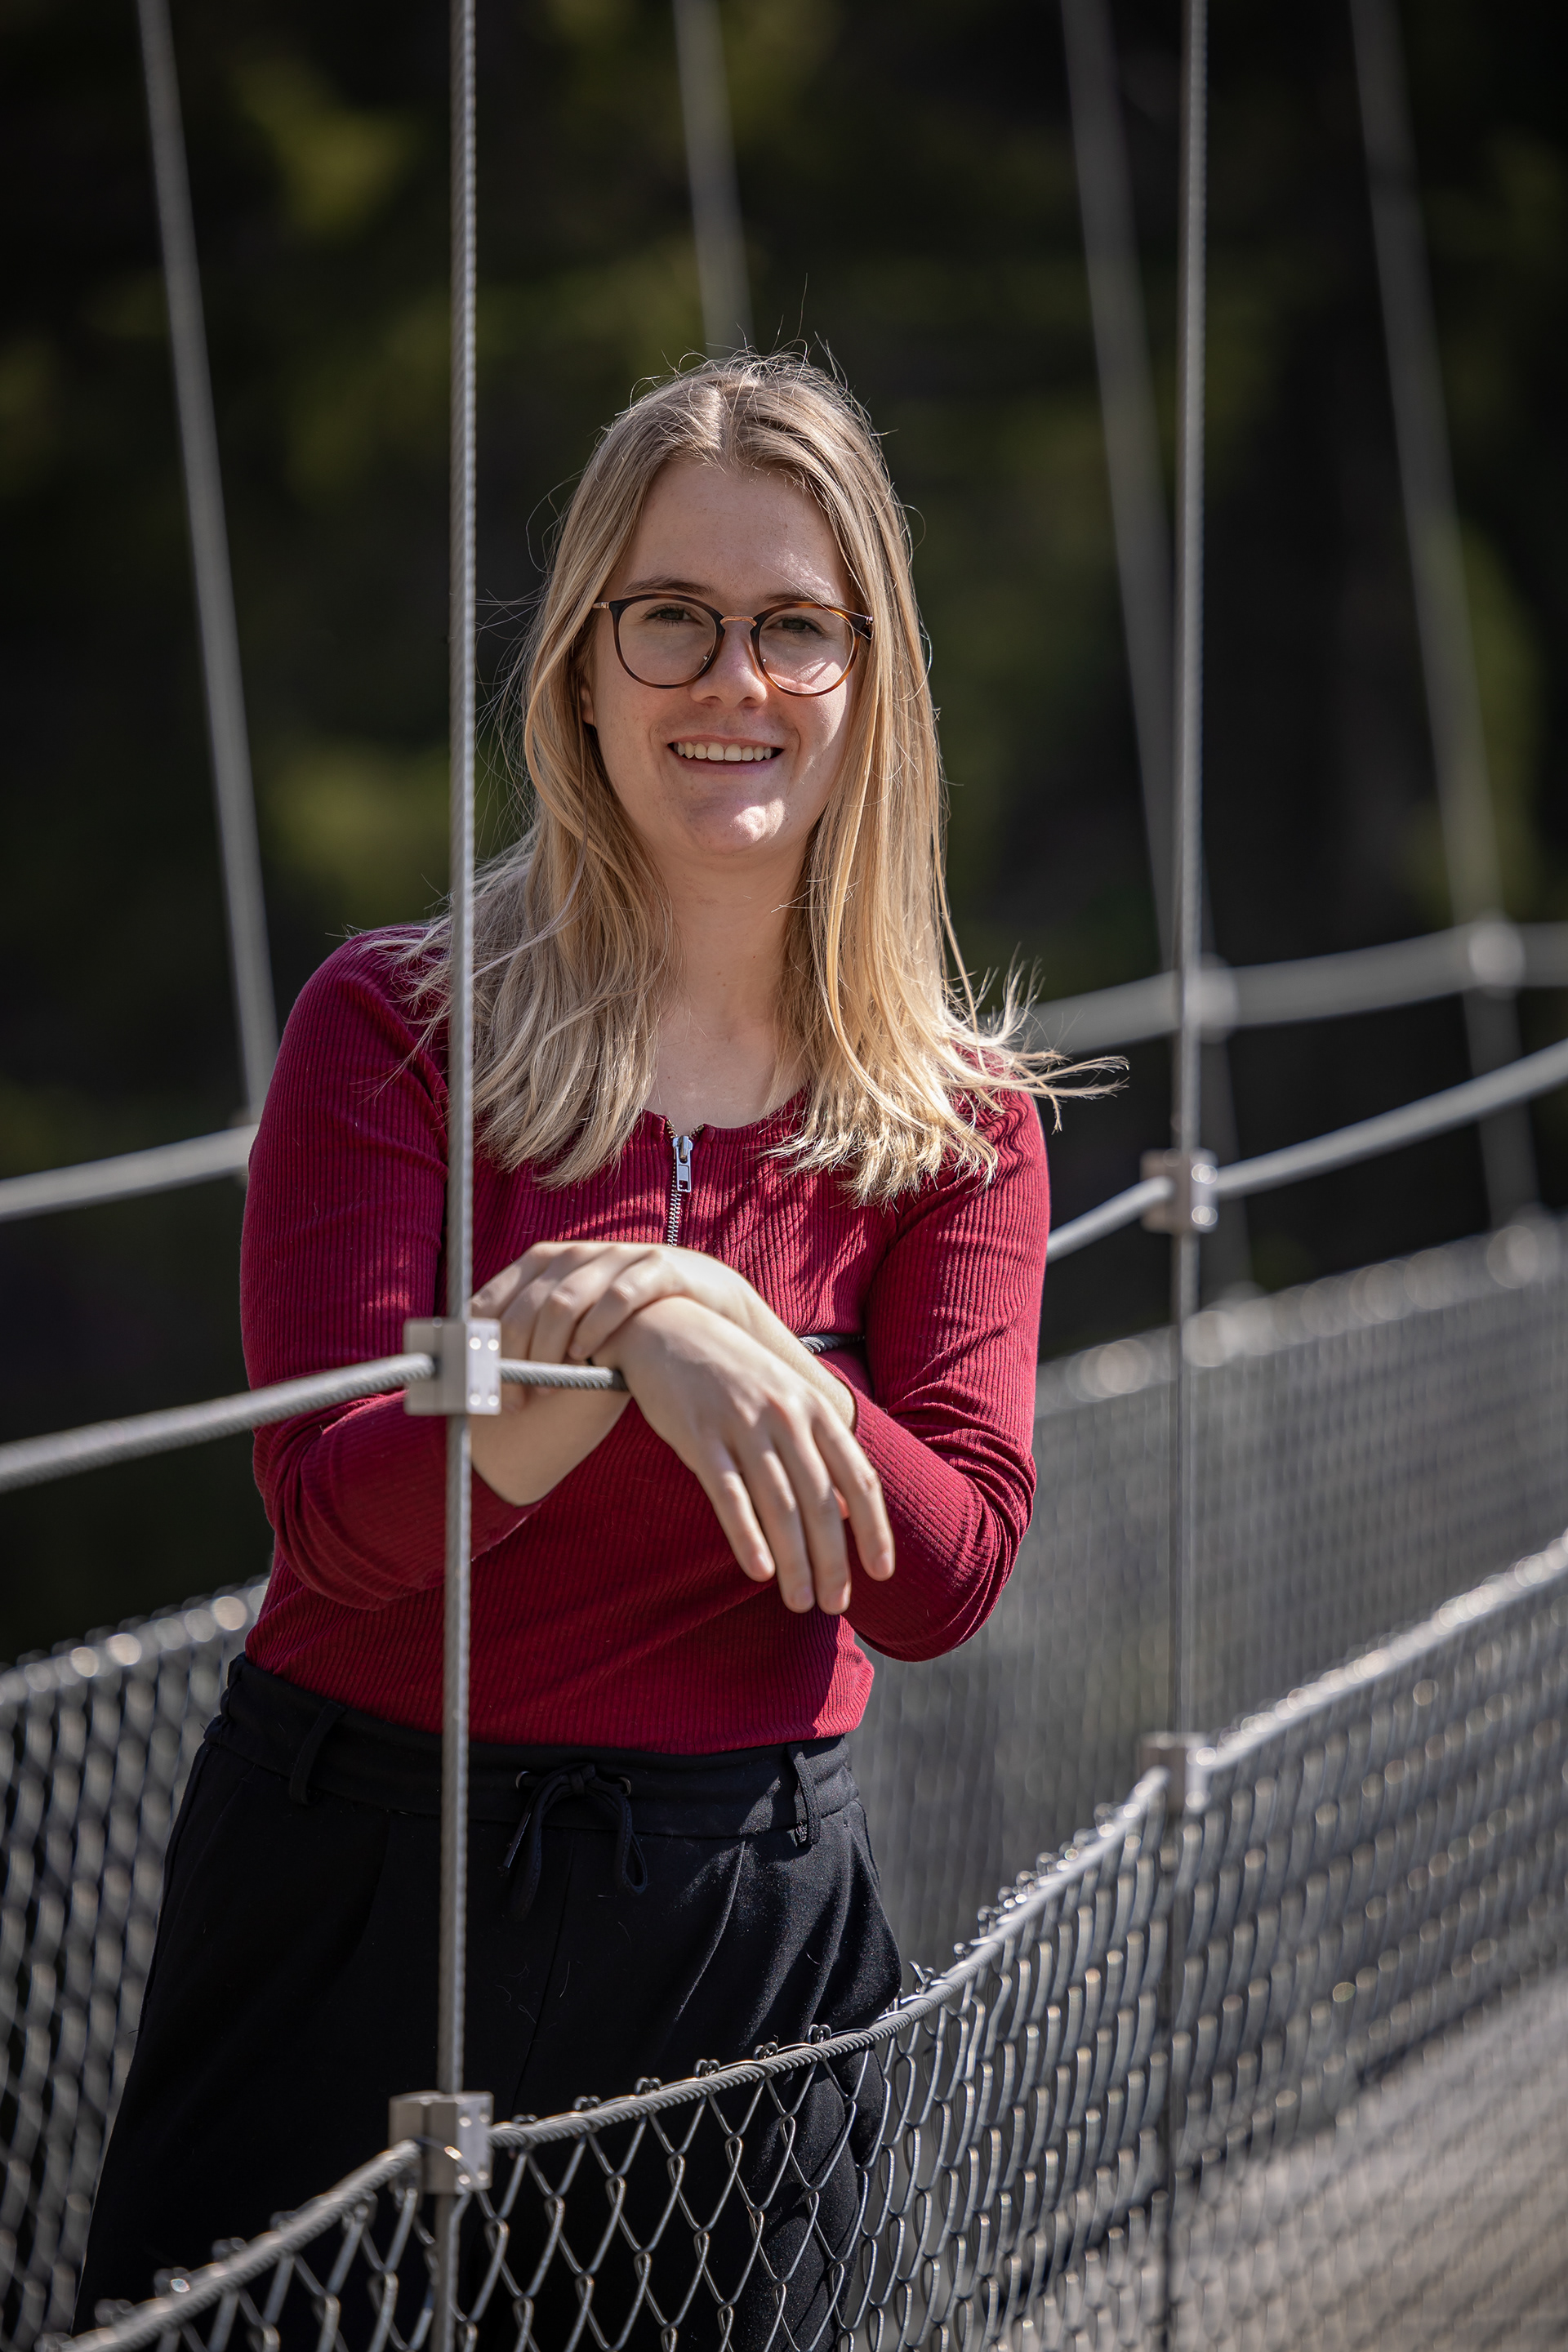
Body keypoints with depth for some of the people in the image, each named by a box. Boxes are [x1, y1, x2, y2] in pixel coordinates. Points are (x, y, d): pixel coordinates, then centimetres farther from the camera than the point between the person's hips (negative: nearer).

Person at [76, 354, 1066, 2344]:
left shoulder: (960, 1116, 3)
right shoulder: (396, 1028, -4)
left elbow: (949, 1575, -8)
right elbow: (332, 1522, -13)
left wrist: (711, 1321, -23)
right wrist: (633, 1361, -29)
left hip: (745, 1928, 2)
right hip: (356, 1880, -2)